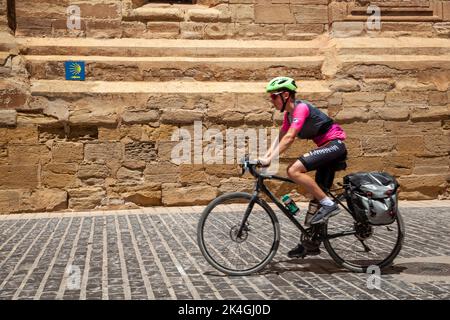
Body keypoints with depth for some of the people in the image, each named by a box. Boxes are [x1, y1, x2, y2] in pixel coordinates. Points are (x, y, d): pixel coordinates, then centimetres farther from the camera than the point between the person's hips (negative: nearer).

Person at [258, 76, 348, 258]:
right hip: (327, 148, 10)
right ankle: (312, 244, 18)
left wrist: (270, 159, -30)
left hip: (334, 145, -10)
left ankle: (328, 204, -17)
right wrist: (264, 157, 0)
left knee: (294, 170, -25)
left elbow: (289, 138, -26)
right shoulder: (289, 113, 12)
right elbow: (280, 139, 13)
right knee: (318, 196, 11)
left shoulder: (301, 108, -16)